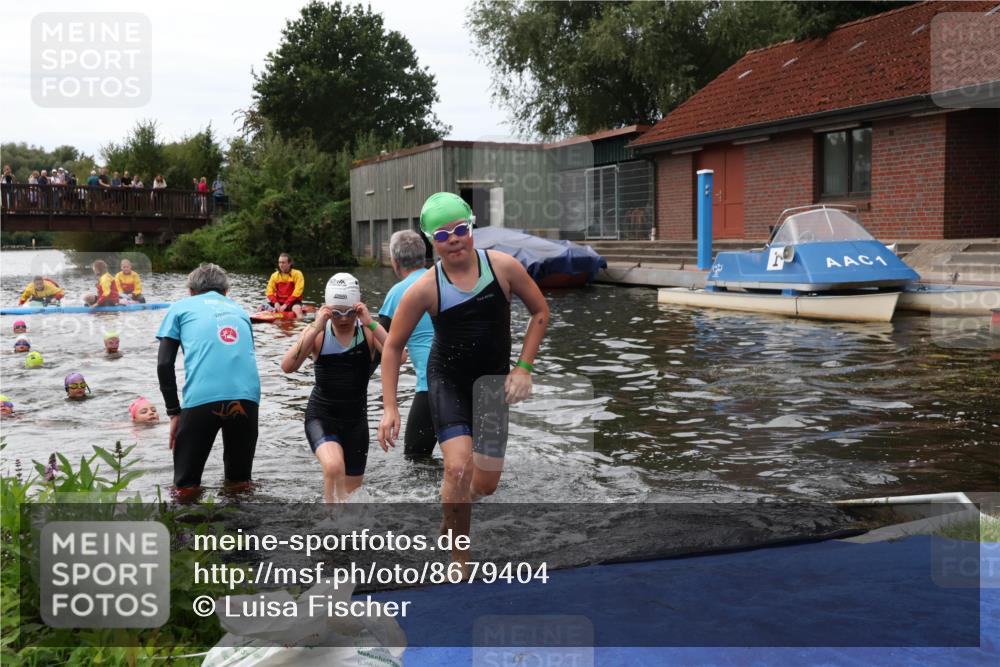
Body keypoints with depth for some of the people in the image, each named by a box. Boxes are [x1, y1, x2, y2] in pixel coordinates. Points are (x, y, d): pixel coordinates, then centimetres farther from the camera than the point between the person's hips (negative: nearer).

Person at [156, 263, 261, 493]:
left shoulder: (181, 307, 20)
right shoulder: (239, 310, 30)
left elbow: (164, 364, 9)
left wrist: (174, 412, 14)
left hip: (202, 398, -3)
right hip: (247, 395, 3)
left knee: (186, 486, 11)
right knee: (240, 481, 20)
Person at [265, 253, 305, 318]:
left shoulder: (297, 274, -6)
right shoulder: (274, 275, 6)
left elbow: (297, 292, -15)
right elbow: (270, 292, 3)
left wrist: (286, 305, -22)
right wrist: (275, 303, -17)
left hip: (293, 302, -4)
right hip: (279, 302, 4)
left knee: (297, 308, -36)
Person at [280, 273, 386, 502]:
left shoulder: (368, 332, -4)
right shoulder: (318, 333, -5)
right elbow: (287, 366, -20)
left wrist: (371, 323, -27)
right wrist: (316, 328, -24)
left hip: (356, 419, 2)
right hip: (321, 416, -2)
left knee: (351, 493, 12)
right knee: (334, 466, -32)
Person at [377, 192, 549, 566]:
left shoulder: (503, 267, -12)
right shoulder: (425, 288, -14)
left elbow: (540, 312, 1)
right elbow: (393, 346, -5)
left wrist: (524, 367, -7)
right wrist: (389, 408, -10)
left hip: (493, 380, 2)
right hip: (447, 380, -2)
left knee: (485, 485, 4)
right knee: (459, 468, -23)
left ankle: (449, 521, 41)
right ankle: (458, 559, -2)